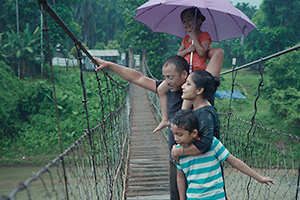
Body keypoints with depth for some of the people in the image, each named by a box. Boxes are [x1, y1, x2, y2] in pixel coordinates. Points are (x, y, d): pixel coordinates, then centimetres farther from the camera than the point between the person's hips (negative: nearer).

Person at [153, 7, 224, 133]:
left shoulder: (204, 36, 3)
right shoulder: (186, 39, 22)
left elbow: (201, 52, -13)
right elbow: (178, 54, 15)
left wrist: (194, 37, -9)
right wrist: (187, 50, -4)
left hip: (199, 71, -8)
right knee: (161, 89, 1)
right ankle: (165, 119, 3)